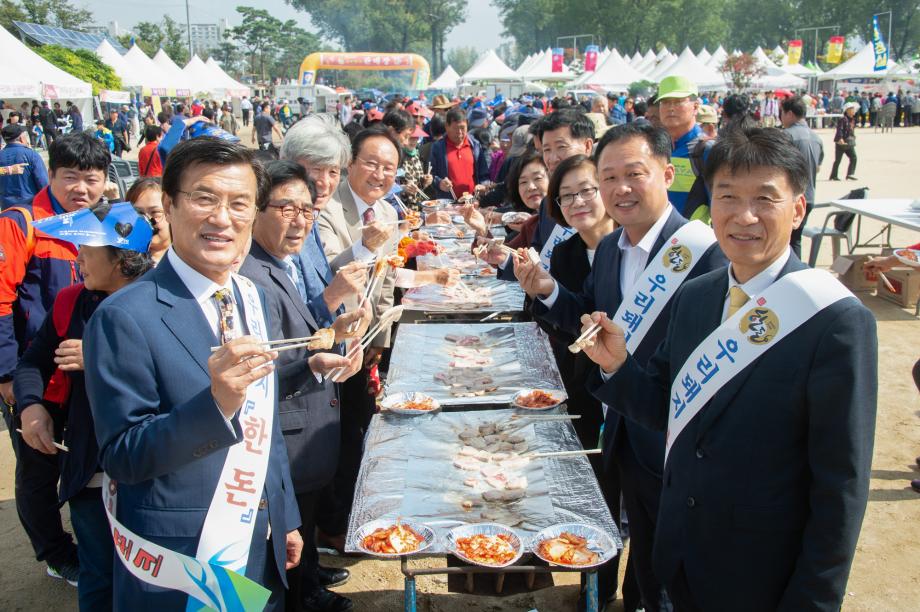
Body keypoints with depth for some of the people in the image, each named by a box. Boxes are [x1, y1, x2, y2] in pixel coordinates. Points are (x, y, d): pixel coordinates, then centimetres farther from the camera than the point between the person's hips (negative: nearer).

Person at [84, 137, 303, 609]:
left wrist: (286, 519, 13)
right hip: (177, 573, -5)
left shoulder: (254, 299, 2)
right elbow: (121, 459, -17)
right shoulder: (125, 318, -18)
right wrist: (216, 401, -31)